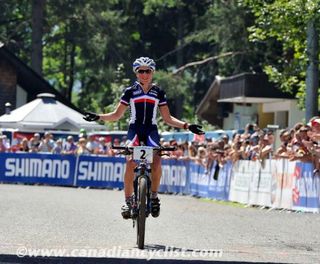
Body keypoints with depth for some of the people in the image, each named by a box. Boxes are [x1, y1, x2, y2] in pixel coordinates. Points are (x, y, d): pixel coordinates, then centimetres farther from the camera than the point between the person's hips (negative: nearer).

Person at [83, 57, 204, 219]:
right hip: (134, 131, -1)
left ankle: (154, 196, -3)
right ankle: (128, 201, -15)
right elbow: (117, 115, 10)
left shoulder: (158, 92, 10)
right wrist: (98, 117, -5)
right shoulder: (130, 92, 7)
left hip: (151, 132, 1)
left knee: (156, 163, -22)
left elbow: (167, 118, 13)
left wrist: (186, 126, 1)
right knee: (130, 164, -22)